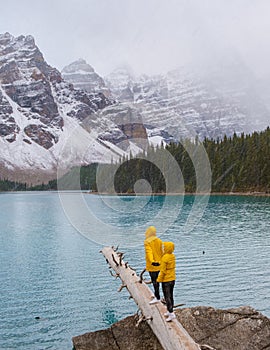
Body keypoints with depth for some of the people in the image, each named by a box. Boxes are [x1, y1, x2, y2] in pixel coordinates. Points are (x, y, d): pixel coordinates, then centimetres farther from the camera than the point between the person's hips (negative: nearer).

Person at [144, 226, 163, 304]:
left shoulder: (147, 242, -16)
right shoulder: (159, 241, 3)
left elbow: (149, 252, -29)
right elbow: (161, 252, 11)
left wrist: (152, 261, -40)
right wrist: (161, 261, 23)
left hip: (152, 265, -7)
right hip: (158, 264, 7)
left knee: (154, 281, -1)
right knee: (156, 280, 19)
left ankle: (157, 297, 2)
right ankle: (156, 294, 32)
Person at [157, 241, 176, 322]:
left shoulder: (165, 258, -21)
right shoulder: (173, 256, 2)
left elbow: (163, 271, -19)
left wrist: (159, 279, -9)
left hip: (166, 280, -8)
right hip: (172, 279, 8)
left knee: (167, 297, -1)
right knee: (170, 296, 17)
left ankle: (171, 314, -2)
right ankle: (169, 311, 29)